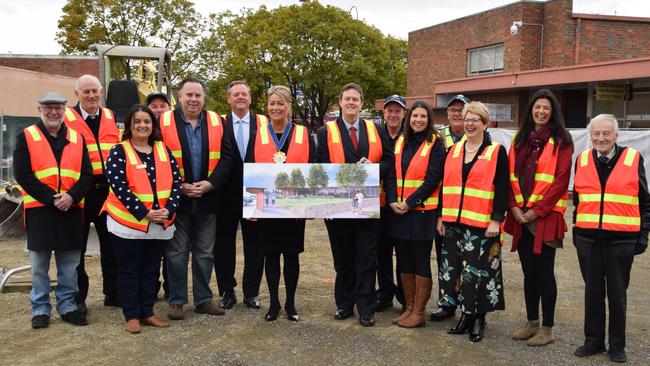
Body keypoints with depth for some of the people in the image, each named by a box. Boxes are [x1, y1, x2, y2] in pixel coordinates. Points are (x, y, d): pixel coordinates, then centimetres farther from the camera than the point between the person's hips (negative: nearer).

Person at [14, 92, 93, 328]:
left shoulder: (77, 138, 9)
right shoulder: (26, 137, 1)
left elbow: (87, 174, 4)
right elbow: (22, 174, -7)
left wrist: (72, 196, -13)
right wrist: (51, 198, -14)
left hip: (71, 209, 2)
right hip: (39, 209, -2)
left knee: (69, 264, 9)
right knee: (39, 265, 6)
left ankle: (68, 306, 21)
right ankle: (40, 310, 18)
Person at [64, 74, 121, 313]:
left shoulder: (110, 118, 10)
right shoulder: (66, 118, -2)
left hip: (107, 189, 4)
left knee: (111, 242, 10)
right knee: (77, 246, 6)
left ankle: (113, 293, 23)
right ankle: (77, 297, 18)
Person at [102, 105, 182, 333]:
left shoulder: (163, 150, 8)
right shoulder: (119, 152, -5)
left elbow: (175, 181, 4)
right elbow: (119, 186, -14)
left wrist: (169, 209, -10)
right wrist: (143, 213, -18)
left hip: (160, 224, 4)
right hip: (128, 222, -4)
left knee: (151, 270, 13)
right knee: (129, 270, 6)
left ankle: (147, 313, 24)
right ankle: (132, 316, 16)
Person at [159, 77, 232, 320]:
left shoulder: (216, 122, 5)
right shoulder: (164, 122, -3)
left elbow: (225, 157, 2)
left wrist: (211, 183, -11)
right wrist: (179, 186, -13)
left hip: (207, 198, 3)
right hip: (176, 198, -2)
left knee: (204, 253, 11)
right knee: (177, 252, 5)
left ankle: (203, 299, 22)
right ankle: (176, 301, 17)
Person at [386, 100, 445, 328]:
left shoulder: (435, 144, -4)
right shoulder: (400, 142, 11)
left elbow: (433, 179, -11)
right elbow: (392, 174, 9)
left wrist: (410, 202, -14)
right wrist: (392, 201, -6)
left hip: (423, 211, -5)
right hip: (398, 210, 5)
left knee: (421, 262, 2)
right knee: (404, 261, 11)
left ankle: (419, 312, 11)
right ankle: (409, 308, 22)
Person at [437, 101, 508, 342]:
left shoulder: (497, 152, -1)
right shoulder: (452, 151, 11)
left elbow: (502, 189, -5)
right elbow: (444, 185, 13)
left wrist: (496, 220, -12)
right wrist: (441, 216, 9)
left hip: (482, 224, -4)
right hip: (453, 222, 5)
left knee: (478, 271, -1)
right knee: (455, 269, 8)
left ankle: (478, 318, 15)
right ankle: (465, 315, 22)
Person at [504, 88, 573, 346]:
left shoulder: (560, 141, -2)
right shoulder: (520, 139, 12)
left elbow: (561, 181, -10)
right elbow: (511, 176, 8)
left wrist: (537, 210, -14)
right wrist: (515, 207, -4)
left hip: (546, 216, -5)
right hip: (520, 216, 5)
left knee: (544, 272, 0)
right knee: (529, 272, 12)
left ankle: (547, 328, 12)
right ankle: (531, 323, 24)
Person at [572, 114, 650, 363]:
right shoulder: (582, 160, 6)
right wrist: (576, 228, 14)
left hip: (621, 239, -2)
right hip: (588, 238, 2)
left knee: (617, 293, 7)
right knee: (593, 290, 11)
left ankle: (617, 345, 21)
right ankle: (593, 341, 23)